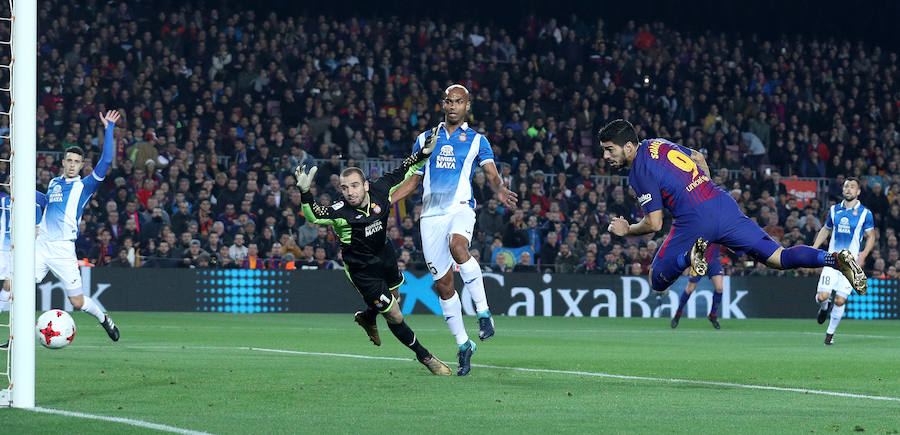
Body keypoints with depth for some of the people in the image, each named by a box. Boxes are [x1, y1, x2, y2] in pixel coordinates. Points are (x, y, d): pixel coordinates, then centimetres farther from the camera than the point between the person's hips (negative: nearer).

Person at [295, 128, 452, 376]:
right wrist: (305, 193, -59)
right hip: (362, 269, -5)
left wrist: (423, 154, -8)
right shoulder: (341, 212, -29)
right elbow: (314, 215, -44)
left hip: (383, 255, 5)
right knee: (395, 317, 0)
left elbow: (402, 172, -2)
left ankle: (367, 318, 57)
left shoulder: (379, 191, -17)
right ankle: (424, 357, 20)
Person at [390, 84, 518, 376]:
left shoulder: (476, 141, 10)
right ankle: (463, 345, 11)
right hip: (431, 215, 4)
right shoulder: (426, 139, 17)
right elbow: (413, 180, 23)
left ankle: (483, 311, -29)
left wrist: (500, 191, -26)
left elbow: (492, 175, -2)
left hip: (461, 208, -4)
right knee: (443, 284, 0)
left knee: (457, 246, -37)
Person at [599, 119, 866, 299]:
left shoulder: (640, 172, -5)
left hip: (694, 220, -7)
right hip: (723, 203, 7)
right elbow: (698, 158, 32)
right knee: (780, 258, 7)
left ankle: (691, 255, -19)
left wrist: (627, 230, 11)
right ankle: (835, 259, -17)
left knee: (657, 281, 9)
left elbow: (654, 223, -7)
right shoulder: (659, 144, 17)